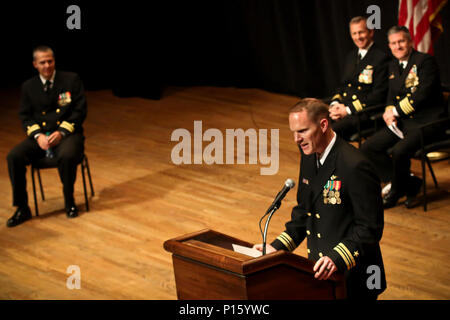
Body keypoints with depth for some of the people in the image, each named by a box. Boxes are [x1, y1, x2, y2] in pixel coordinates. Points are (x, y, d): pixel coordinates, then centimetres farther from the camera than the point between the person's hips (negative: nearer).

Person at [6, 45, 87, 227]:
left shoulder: (71, 80, 3)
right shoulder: (28, 86, 11)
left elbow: (80, 110, -3)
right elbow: (25, 116, 8)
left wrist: (61, 132, -15)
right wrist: (38, 135, -12)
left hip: (66, 134, -3)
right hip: (40, 135, 3)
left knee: (67, 156, -37)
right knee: (13, 157, -23)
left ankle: (69, 202, -12)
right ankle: (22, 209, -12)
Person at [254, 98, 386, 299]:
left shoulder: (355, 167, -22)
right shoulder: (309, 156, 4)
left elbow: (370, 228, -21)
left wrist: (336, 259, -31)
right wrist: (277, 247, 4)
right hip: (320, 271, 7)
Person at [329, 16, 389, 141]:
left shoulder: (381, 58, -5)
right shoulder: (351, 56, 19)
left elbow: (379, 94, -12)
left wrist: (348, 109, -17)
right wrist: (335, 104, 0)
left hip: (364, 112, -7)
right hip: (342, 107, 7)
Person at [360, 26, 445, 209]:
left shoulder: (425, 61, -10)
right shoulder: (393, 66, 15)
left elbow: (423, 94, -19)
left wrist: (396, 111, -14)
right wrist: (389, 113, -5)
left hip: (426, 121, -8)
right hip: (402, 121, 8)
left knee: (399, 151, -31)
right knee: (367, 149, -4)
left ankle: (396, 191, -2)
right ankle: (410, 184, 2)